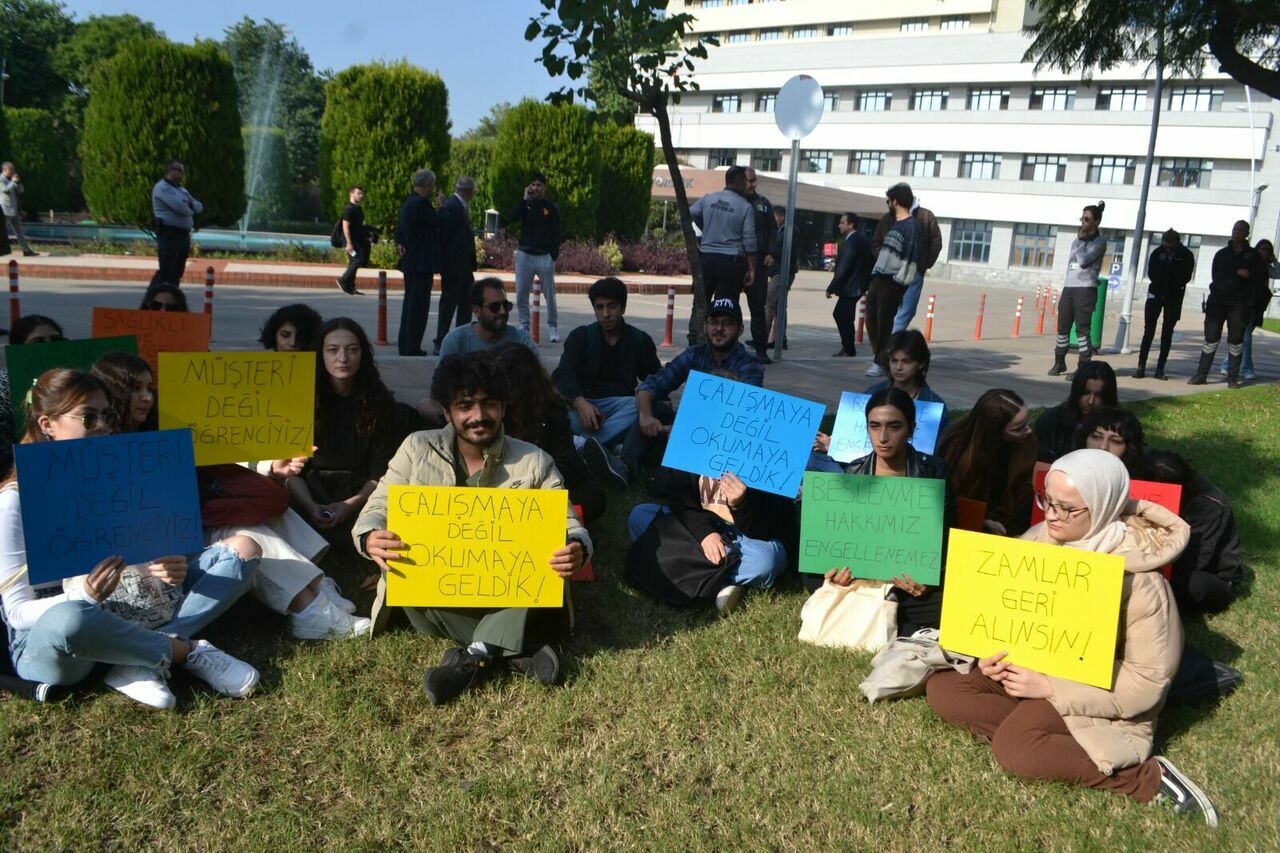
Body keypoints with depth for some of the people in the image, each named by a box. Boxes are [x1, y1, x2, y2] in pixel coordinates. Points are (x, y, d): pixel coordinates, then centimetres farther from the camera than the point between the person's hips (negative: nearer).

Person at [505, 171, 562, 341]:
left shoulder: (551, 207, 2)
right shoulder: (525, 204, 7)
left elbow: (556, 234, 2)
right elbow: (510, 219, -10)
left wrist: (554, 257, -5)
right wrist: (525, 199, -12)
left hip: (544, 256, -2)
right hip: (524, 255, 2)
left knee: (549, 295, -1)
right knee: (521, 294, 2)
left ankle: (553, 328, 9)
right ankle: (524, 326, 13)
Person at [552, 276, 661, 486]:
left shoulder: (640, 340, 14)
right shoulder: (580, 336, 9)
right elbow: (564, 375, -6)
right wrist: (580, 402, -29)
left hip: (621, 406, 1)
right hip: (584, 404, -1)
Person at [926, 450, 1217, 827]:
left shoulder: (1138, 579, -25)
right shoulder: (1040, 539, -9)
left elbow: (1148, 679, -22)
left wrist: (1050, 686, -25)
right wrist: (992, 652, -16)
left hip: (1097, 692, -6)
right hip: (1031, 665, 7)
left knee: (1014, 748, -29)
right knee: (941, 687, -10)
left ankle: (1149, 776, -14)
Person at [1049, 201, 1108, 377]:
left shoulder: (1099, 241, -3)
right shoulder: (1078, 239, 18)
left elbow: (1083, 261, -15)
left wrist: (1081, 241, -6)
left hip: (1086, 289, -7)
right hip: (1068, 287, 7)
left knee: (1082, 328, -9)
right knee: (1063, 327, 8)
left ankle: (1083, 367, -7)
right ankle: (1059, 362, 18)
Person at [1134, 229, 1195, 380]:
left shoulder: (1186, 255, -4)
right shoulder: (1158, 252, -1)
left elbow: (1186, 277, -3)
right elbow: (1151, 273, 2)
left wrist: (1172, 286, -8)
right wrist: (1161, 286, -4)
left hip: (1174, 298, 0)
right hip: (1155, 294, 1)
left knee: (1167, 334, 1)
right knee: (1148, 331, -4)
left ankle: (1160, 369, 3)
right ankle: (1141, 366, -4)